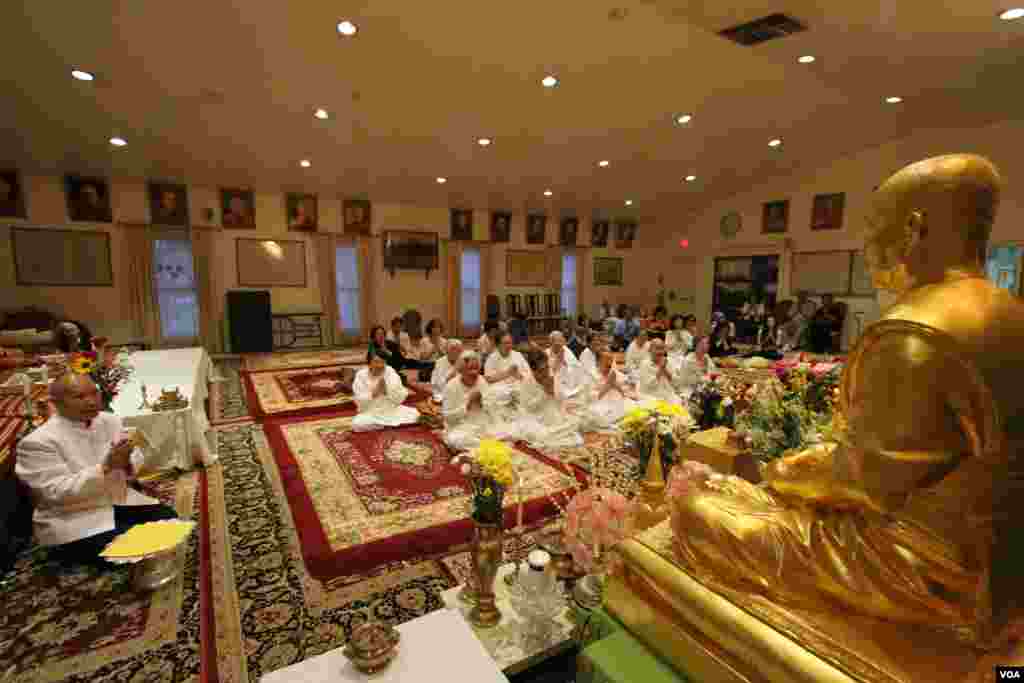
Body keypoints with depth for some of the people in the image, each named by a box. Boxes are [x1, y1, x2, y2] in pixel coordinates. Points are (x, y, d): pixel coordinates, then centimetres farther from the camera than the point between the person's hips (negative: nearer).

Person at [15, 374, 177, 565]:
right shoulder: (37, 442, -15)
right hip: (73, 523, -5)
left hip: (120, 502, 6)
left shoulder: (110, 421, 2)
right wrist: (107, 466, -30)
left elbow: (137, 463, 6)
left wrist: (126, 463, -18)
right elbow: (59, 492, -20)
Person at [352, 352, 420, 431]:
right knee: (356, 424, -31)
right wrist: (374, 393, -25)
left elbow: (401, 396, -8)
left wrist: (387, 390, -24)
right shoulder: (361, 375, -6)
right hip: (371, 413, -1)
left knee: (414, 414, -19)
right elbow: (360, 401, -10)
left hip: (392, 410, 1)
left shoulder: (390, 372, -3)